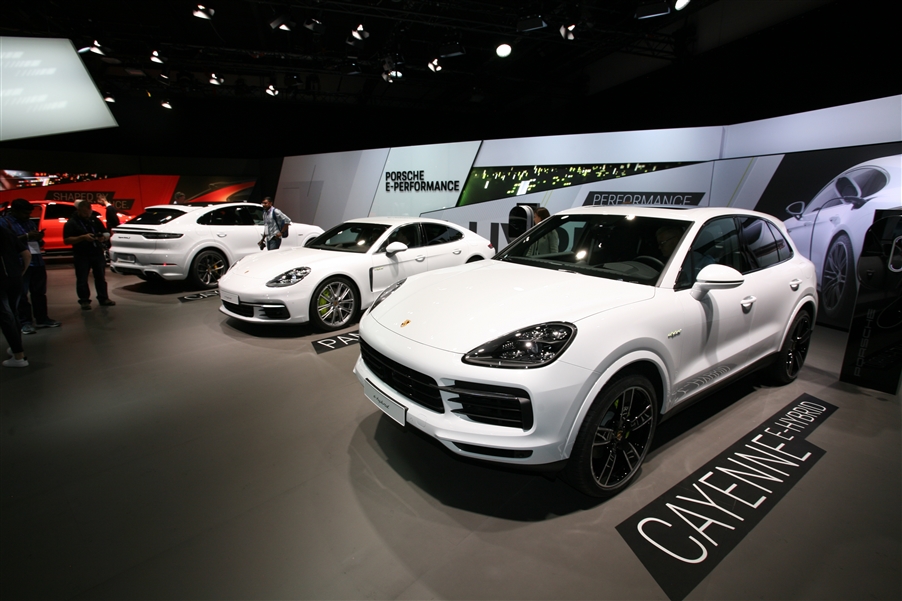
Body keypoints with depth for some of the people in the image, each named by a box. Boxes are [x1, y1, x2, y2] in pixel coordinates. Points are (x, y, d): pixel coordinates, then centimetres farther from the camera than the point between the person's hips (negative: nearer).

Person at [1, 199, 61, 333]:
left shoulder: (30, 222, 19)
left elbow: (40, 243, 23)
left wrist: (39, 238, 1)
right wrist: (26, 236, -18)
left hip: (37, 262, 6)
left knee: (40, 292, 10)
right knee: (21, 294, -2)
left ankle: (42, 319, 18)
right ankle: (25, 322, 3)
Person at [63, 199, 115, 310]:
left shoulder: (95, 220, 9)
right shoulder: (71, 223, -4)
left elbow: (106, 233, 15)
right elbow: (67, 240, -10)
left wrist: (103, 237, -9)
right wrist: (83, 237, -23)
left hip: (97, 253, 4)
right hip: (81, 256, -3)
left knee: (101, 277, 9)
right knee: (82, 280, 2)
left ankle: (103, 298, 18)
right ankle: (84, 301, 10)